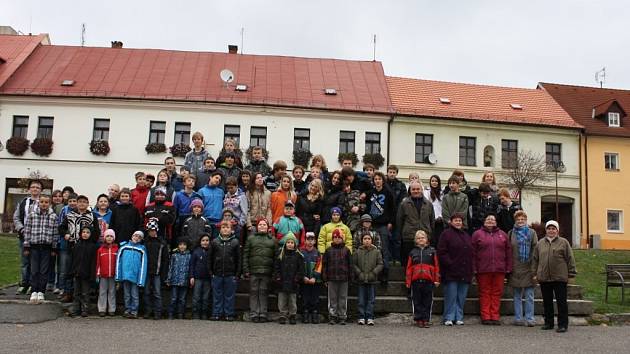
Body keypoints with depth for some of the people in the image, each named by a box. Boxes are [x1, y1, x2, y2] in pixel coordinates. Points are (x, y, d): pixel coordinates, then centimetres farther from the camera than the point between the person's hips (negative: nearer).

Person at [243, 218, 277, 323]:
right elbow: (245, 255, 7)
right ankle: (254, 314, 5)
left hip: (267, 271, 0)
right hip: (253, 271, 0)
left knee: (264, 292, 3)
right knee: (254, 293, 1)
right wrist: (246, 270, -2)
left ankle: (263, 314, 9)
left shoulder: (273, 240, 11)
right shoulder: (251, 239, 10)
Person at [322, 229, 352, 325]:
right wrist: (325, 278, 0)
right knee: (332, 298, 5)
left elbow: (350, 265, 7)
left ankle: (342, 317, 12)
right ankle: (332, 317, 12)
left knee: (343, 298, 5)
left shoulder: (346, 250, 5)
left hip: (343, 278, 0)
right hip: (331, 279, 0)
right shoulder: (328, 250, 5)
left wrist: (350, 277, 2)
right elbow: (324, 265, 5)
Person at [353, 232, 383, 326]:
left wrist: (374, 273, -9)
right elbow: (354, 264, 5)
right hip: (361, 279, 0)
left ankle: (370, 317, 10)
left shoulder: (376, 252, 2)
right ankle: (362, 317, 11)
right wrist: (359, 273, -7)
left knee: (371, 299, 4)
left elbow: (380, 264, 2)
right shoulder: (358, 252, 3)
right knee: (362, 300, 5)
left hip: (372, 279, 0)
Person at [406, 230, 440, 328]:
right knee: (417, 301, 4)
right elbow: (409, 268, 8)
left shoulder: (432, 251, 8)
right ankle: (418, 319, 12)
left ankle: (426, 319, 10)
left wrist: (436, 280, 1)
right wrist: (408, 281, 2)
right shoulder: (413, 252, 11)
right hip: (416, 280, 1)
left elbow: (436, 266, 6)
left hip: (428, 280, -1)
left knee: (427, 301, 3)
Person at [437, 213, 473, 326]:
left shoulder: (466, 235, 19)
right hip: (451, 272, -6)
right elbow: (441, 253, -7)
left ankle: (459, 317, 14)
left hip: (465, 273, 6)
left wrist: (470, 269, 11)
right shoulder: (446, 234, -1)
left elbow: (471, 252, 19)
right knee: (451, 296, -4)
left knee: (461, 297, 7)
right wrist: (449, 264, -15)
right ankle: (449, 318, 3)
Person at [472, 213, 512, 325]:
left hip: (499, 270, 2)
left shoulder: (503, 234, 13)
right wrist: (474, 269, -5)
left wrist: (508, 269, 4)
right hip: (483, 270, -2)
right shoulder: (477, 234, 5)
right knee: (485, 293, 2)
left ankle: (495, 317, 11)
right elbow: (473, 253, 1)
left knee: (497, 293, 5)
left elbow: (508, 252, 11)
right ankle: (485, 317, 7)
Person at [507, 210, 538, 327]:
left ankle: (530, 318, 7)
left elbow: (535, 250, 0)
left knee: (529, 296, 2)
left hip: (529, 268, -1)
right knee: (517, 296, 7)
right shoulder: (511, 233, 8)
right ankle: (518, 318, 12)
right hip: (515, 269, 1)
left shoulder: (532, 232, 6)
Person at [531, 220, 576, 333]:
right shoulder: (540, 243, 11)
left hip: (560, 278, -3)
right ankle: (548, 323, 21)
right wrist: (534, 273, 10)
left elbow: (570, 259, 1)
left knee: (561, 302, 1)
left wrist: (571, 274, -3)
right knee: (547, 302, 11)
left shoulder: (563, 242, 2)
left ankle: (563, 324, 8)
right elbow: (535, 259, 14)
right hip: (544, 277, 4)